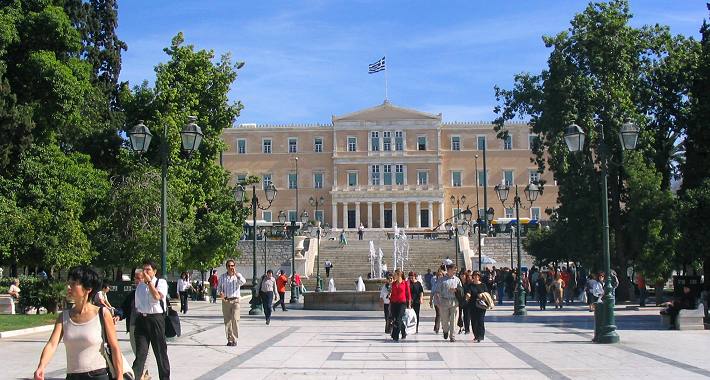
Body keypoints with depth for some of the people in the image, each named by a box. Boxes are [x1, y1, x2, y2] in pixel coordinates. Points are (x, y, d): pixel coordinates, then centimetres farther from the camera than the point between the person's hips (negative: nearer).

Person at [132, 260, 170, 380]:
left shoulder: (161, 283, -1)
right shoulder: (139, 287, 14)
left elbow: (157, 296, -19)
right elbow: (137, 305, 17)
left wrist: (149, 281, -13)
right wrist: (137, 320, 10)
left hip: (156, 319, -3)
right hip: (141, 319, 3)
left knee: (160, 351, 8)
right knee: (140, 353, -2)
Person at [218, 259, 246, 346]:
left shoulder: (238, 275, 4)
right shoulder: (222, 277, 8)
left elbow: (243, 282, -16)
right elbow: (219, 287, 15)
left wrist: (236, 273, -18)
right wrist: (220, 293, -5)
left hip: (235, 300, -2)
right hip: (225, 301, 2)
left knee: (235, 319, -15)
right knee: (227, 321, 3)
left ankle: (235, 339, -7)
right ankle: (229, 339, 13)